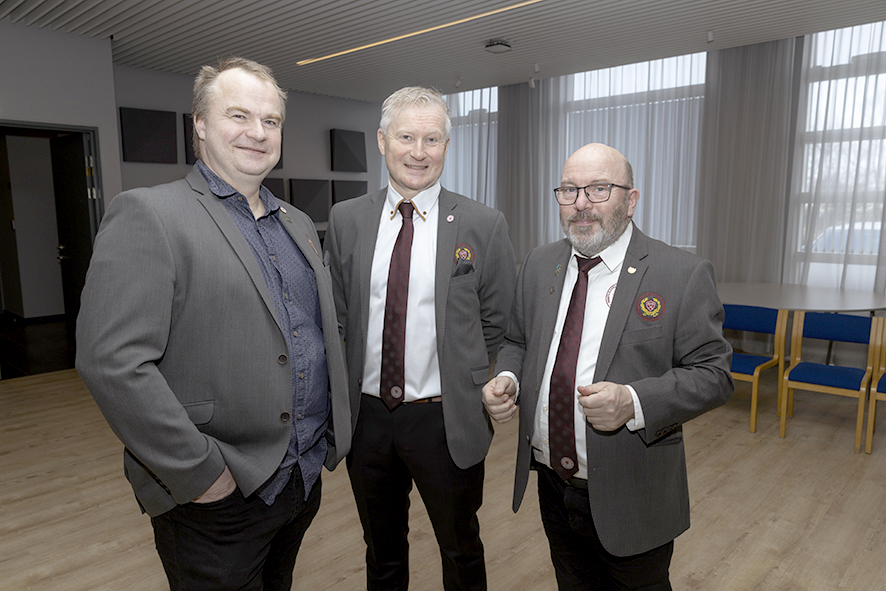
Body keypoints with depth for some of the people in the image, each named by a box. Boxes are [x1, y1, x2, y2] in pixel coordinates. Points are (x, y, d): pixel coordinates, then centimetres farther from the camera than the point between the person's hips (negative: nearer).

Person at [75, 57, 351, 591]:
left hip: (306, 478, 7)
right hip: (217, 495, -6)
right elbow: (111, 361, -20)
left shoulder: (299, 224, 10)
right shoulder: (147, 215, -12)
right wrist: (198, 471, -19)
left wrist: (335, 428, 8)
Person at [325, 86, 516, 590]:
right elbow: (338, 315, 5)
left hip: (447, 420, -2)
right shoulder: (346, 220, 0)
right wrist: (348, 392, 0)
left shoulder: (484, 226, -8)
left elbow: (498, 325, -2)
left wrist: (455, 379, -2)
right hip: (367, 414, 3)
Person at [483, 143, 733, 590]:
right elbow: (517, 342, 12)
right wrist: (506, 380, -10)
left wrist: (633, 403, -28)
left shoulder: (684, 275, -13)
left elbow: (713, 373, -12)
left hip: (632, 500, -4)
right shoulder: (539, 265, 3)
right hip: (552, 487, 4)